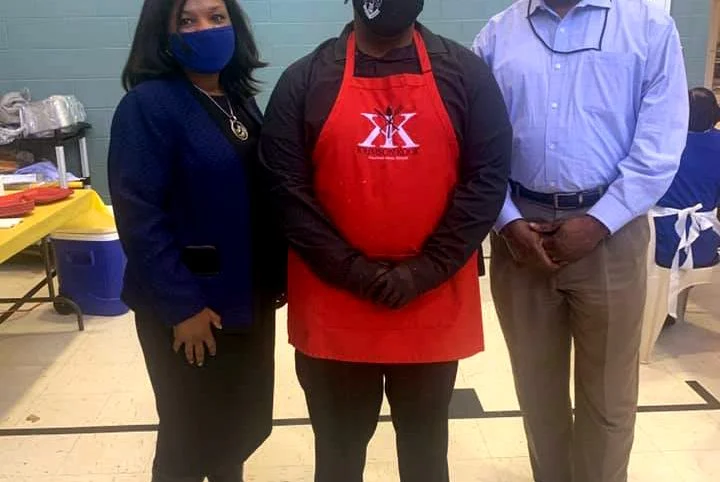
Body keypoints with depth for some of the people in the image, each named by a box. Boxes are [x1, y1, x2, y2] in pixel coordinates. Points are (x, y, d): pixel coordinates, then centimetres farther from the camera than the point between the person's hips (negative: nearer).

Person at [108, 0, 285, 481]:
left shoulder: (240, 98, 8)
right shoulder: (148, 104, -14)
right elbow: (140, 216, -19)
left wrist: (279, 274, 6)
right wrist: (181, 304, -20)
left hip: (250, 297, 7)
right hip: (190, 305, -7)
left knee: (246, 419, 19)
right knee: (191, 432, 9)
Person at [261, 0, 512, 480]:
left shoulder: (466, 73, 1)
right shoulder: (305, 79, 0)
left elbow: (488, 177, -4)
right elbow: (287, 186, -5)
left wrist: (426, 271, -12)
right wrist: (353, 270, -12)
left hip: (434, 304, 1)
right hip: (332, 306, 0)